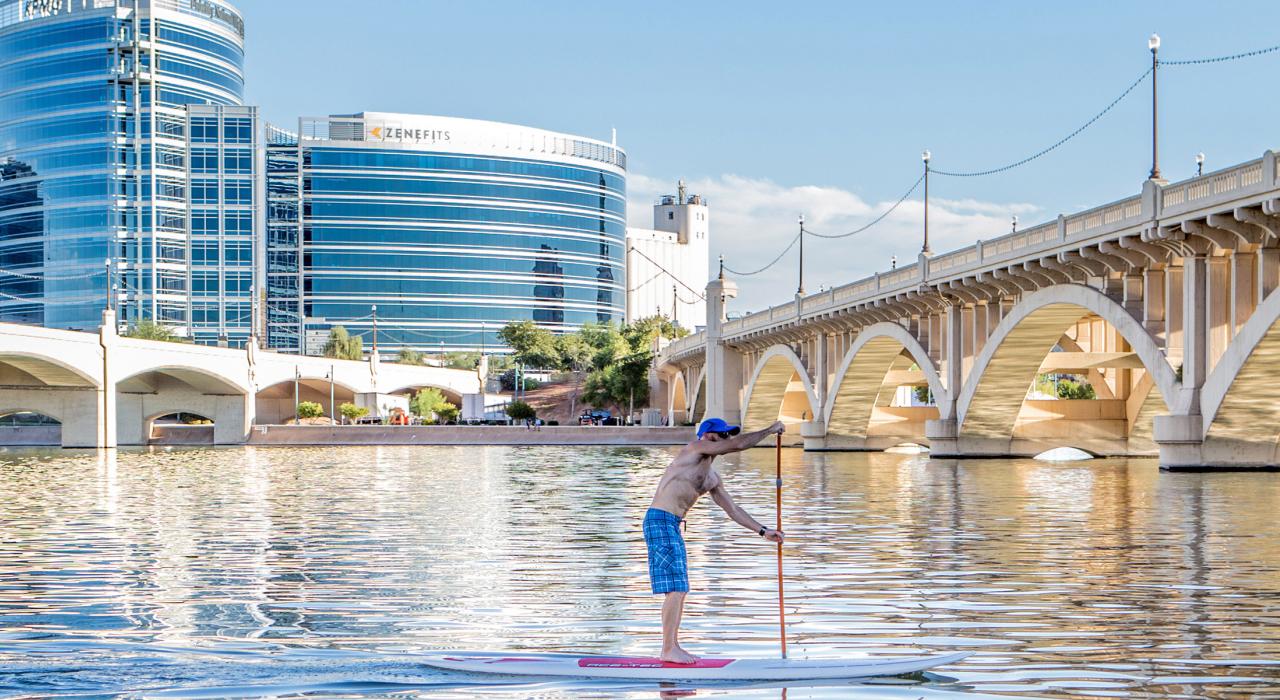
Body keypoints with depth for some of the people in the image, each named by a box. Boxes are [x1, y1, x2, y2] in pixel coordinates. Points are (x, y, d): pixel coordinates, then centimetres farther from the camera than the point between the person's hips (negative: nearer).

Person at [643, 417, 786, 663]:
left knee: (678, 590, 11)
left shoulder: (712, 478, 21)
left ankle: (672, 647, 15)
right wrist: (769, 430, -1)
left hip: (672, 526, 10)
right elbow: (738, 445, -13)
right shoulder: (695, 449, -6)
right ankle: (669, 649, -10)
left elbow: (733, 509, 25)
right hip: (660, 521, -10)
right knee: (676, 588, -12)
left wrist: (763, 531, 21)